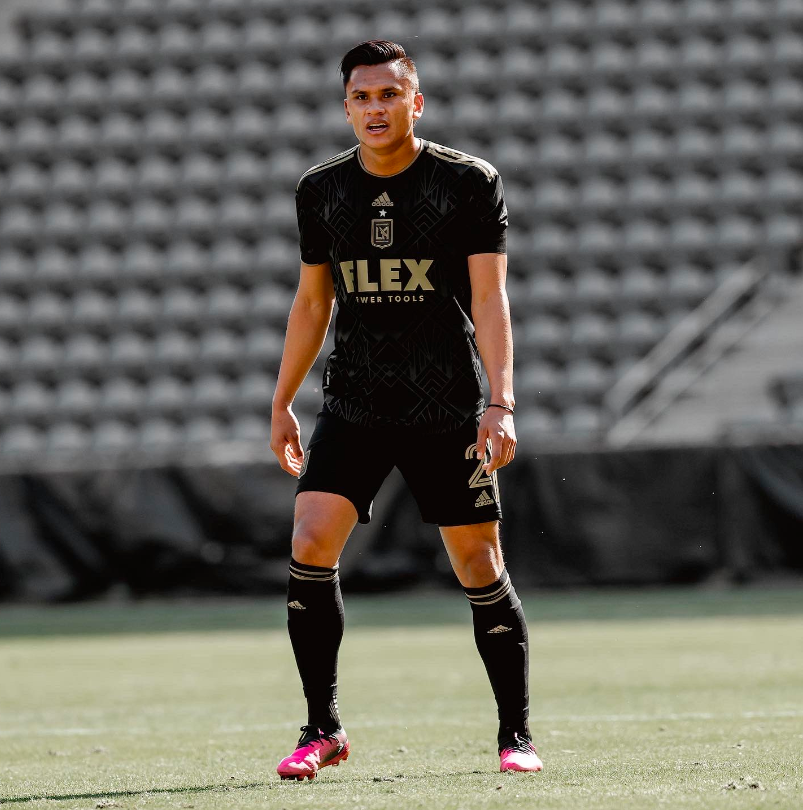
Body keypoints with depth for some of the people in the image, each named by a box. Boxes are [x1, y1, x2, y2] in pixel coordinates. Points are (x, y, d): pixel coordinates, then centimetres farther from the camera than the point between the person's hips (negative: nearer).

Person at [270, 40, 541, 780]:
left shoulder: (471, 184, -4)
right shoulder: (320, 191, 6)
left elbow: (489, 302, -8)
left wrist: (501, 403, -18)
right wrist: (282, 404, 15)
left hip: (448, 413, -3)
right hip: (353, 408, 3)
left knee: (480, 568, 0)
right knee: (310, 550, -12)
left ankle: (517, 733, 14)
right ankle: (323, 729, -2)